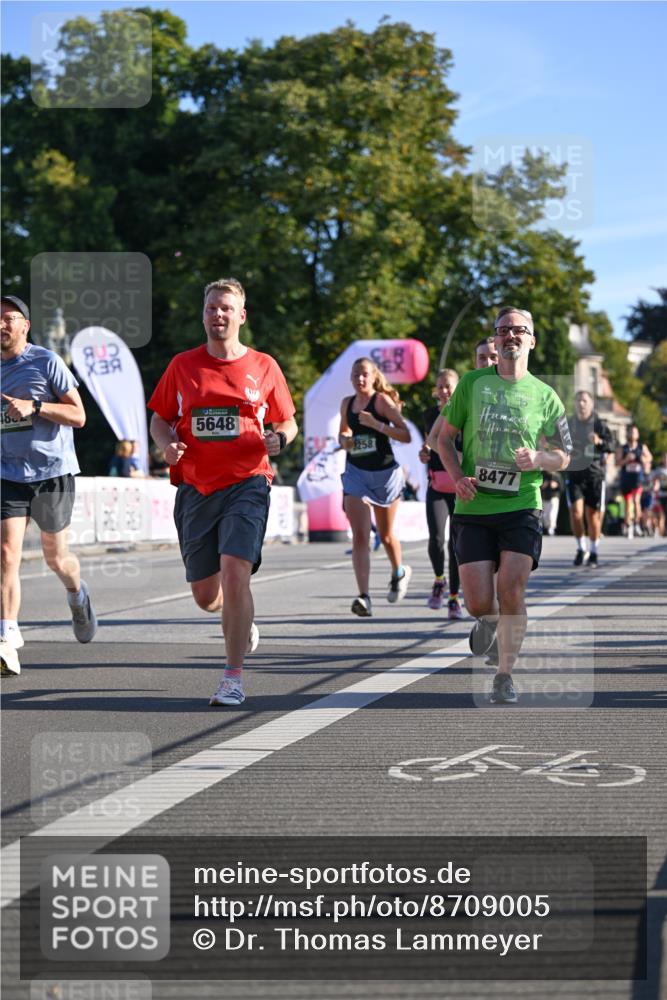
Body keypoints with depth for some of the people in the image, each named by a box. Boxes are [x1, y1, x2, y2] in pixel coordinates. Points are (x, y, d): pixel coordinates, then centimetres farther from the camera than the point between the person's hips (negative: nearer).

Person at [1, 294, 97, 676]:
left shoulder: (47, 362, -6)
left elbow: (78, 416, -8)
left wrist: (34, 406, -20)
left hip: (53, 471, -3)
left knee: (56, 557, 9)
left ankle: (78, 595, 45)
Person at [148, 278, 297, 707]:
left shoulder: (264, 366, 4)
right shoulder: (182, 366, 8)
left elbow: (287, 421, 14)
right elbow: (160, 419, 16)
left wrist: (280, 439, -9)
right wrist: (168, 442, -6)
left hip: (247, 484, -3)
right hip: (195, 489, 3)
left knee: (234, 570, -22)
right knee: (205, 595, 8)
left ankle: (234, 678, -15)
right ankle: (244, 626, 45)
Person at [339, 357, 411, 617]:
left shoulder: (382, 401, -9)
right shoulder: (347, 404, 6)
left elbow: (406, 435, -15)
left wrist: (376, 424, -25)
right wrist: (344, 440, 1)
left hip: (385, 473, -3)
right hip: (356, 473, 3)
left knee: (386, 535, 14)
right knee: (360, 537, -13)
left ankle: (399, 573, 46)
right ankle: (364, 597, -21)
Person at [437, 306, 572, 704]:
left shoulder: (544, 395, 6)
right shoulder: (472, 383, 7)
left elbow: (563, 456, 12)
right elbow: (445, 437, 12)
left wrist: (540, 458, -11)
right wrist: (458, 477, -5)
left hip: (521, 507, -1)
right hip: (473, 508, 1)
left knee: (512, 592, -13)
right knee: (479, 603, -4)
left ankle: (505, 674, 2)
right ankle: (490, 622, 33)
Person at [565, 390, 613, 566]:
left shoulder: (599, 424, 1)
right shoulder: (568, 424, 8)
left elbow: (611, 445, -11)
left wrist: (600, 442, -31)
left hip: (595, 474, -1)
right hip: (574, 473, 2)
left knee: (593, 514, 3)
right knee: (575, 511, -11)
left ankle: (593, 553, 18)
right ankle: (581, 548, 7)